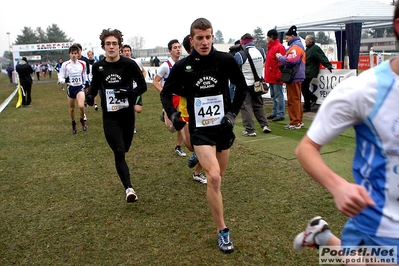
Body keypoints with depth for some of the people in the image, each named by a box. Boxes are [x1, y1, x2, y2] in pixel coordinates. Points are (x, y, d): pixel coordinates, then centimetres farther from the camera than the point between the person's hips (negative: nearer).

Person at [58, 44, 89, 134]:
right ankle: (73, 124, 38)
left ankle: (82, 120, 7)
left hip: (80, 87, -1)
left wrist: (86, 81, 12)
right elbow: (60, 78, -8)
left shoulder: (83, 63, -2)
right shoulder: (65, 65, -8)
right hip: (70, 88, 1)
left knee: (81, 106, -23)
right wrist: (65, 80, -28)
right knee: (72, 108, 13)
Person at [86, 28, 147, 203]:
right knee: (119, 153, -11)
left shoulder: (129, 64, -8)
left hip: (128, 116, 0)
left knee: (123, 151, 15)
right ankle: (129, 188, -9)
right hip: (110, 118, 0)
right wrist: (90, 95, -4)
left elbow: (142, 86, -3)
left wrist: (129, 93, -22)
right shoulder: (98, 67, 0)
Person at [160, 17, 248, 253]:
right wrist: (172, 113, -12)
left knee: (218, 179, 17)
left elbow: (242, 86, 8)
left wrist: (233, 112, -1)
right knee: (214, 178, -17)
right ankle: (223, 231, -3)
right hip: (200, 130, -2)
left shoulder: (226, 60, -7)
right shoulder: (183, 66, -8)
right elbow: (166, 93, 5)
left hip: (224, 128, 3)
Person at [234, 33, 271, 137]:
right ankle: (265, 125, 17)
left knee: (246, 106, 2)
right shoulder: (261, 51, -3)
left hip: (245, 84, -5)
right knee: (258, 105, 20)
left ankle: (250, 130, 1)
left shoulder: (240, 55, -18)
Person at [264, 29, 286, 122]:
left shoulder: (279, 47, -13)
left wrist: (279, 76, -22)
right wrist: (267, 75, 19)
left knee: (278, 96, -5)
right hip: (271, 77, 10)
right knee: (273, 96, 16)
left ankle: (280, 114, 0)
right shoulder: (270, 47, 16)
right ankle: (275, 112, 26)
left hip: (276, 77, -10)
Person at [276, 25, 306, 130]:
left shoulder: (295, 46, -13)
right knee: (297, 99, 16)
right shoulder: (297, 45, 20)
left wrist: (280, 57, -11)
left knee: (293, 100, -6)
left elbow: (290, 60, -25)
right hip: (297, 77, 11)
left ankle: (295, 123, -1)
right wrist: (282, 57, 6)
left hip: (294, 78, -11)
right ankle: (299, 121, 24)